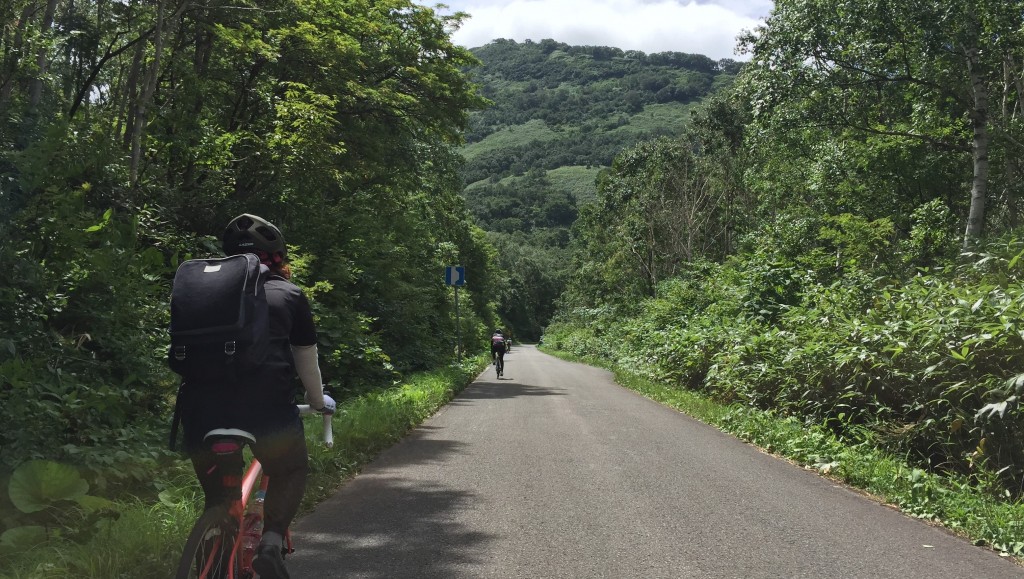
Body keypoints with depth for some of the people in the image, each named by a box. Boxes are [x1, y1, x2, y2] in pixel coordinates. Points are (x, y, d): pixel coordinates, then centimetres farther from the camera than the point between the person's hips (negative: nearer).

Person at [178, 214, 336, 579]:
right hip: (264, 403, -3)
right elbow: (307, 364, 21)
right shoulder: (288, 295, 15)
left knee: (217, 495, 21)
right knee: (290, 472, 22)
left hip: (202, 406, 3)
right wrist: (320, 402, 39)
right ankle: (271, 542, 2)